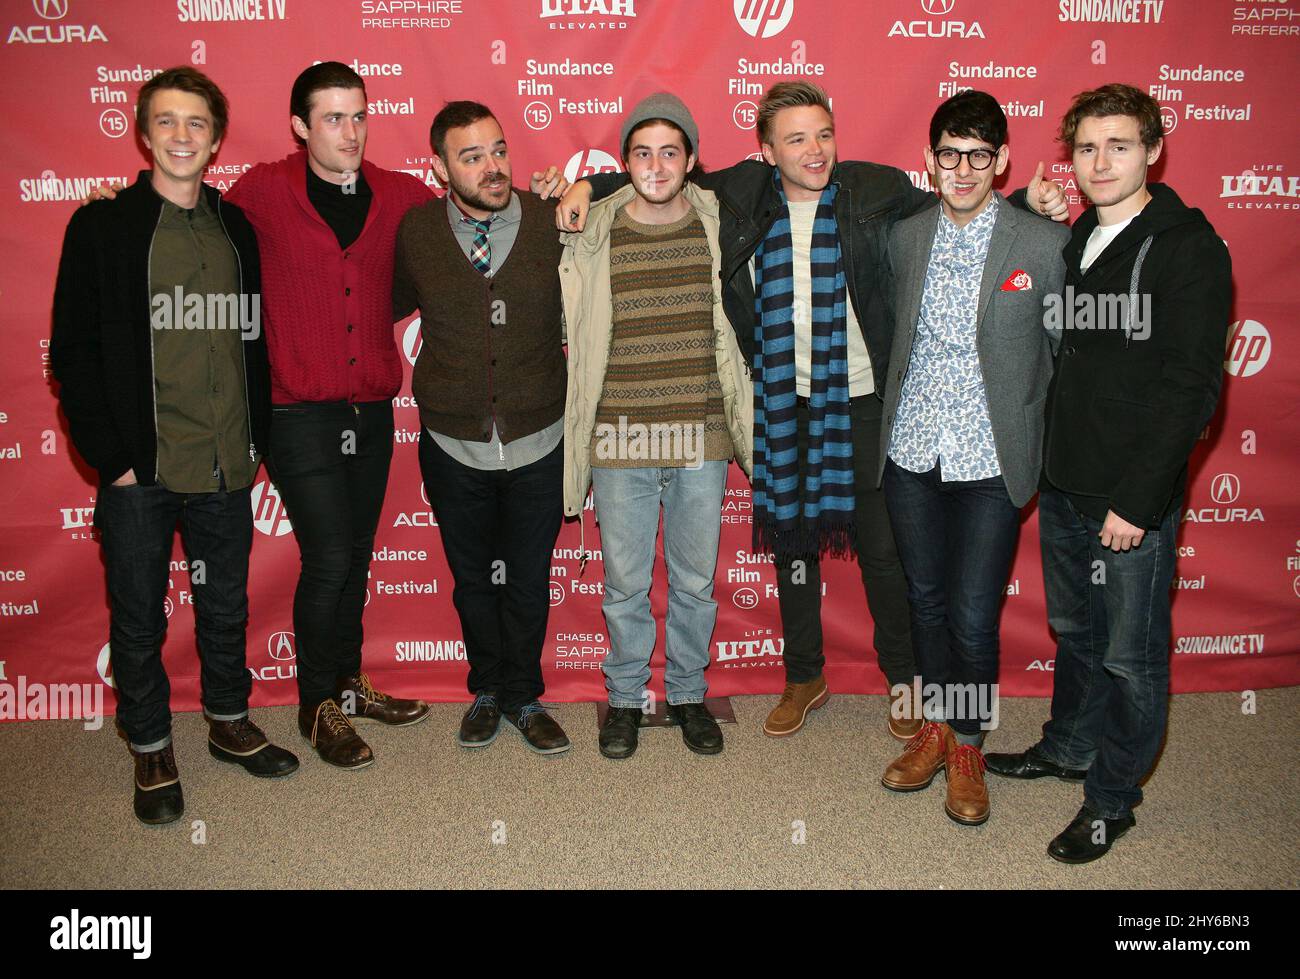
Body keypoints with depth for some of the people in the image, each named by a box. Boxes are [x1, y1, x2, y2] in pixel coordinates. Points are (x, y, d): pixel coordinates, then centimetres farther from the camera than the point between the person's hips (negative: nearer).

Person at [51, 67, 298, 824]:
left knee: (227, 605, 16)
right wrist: (112, 456, -10)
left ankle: (230, 722, 35)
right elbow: (74, 352, -5)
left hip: (226, 470, 3)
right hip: (140, 472, -3)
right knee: (139, 618, 9)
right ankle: (152, 750, 27)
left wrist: (256, 440, 6)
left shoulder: (236, 230, 8)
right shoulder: (102, 228, -3)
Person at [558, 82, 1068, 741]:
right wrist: (588, 184, 0)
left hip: (861, 399, -2)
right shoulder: (739, 194, -1)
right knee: (791, 541, 14)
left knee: (881, 544, 5)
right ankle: (804, 678, 33)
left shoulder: (878, 191, -5)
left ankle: (904, 680, 28)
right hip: (781, 403, 2)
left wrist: (1027, 202, -6)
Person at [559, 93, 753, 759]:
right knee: (625, 585, 9)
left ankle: (688, 693, 33)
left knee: (695, 582, 13)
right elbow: (576, 338, 8)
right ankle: (625, 697, 30)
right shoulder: (591, 237, -2)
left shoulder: (720, 229, 2)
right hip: (621, 442, -1)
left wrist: (746, 431, 11)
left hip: (702, 440, 1)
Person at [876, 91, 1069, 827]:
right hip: (912, 455, 4)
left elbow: (1066, 349, -1)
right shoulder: (906, 237, 4)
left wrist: (1038, 443, -1)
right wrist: (891, 415, 8)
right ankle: (936, 727, 36)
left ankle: (968, 751, 25)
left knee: (972, 617, 2)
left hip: (991, 463, -3)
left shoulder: (1045, 244, -7)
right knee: (926, 600, 15)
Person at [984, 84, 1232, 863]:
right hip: (1062, 485, 6)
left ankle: (1113, 797, 24)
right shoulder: (1071, 239, 9)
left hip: (1134, 499, -6)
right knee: (1074, 630, 21)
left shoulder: (1189, 249, -12)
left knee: (1131, 653, 7)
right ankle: (1071, 746, 42)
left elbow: (1192, 389, -17)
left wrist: (1138, 500, -20)